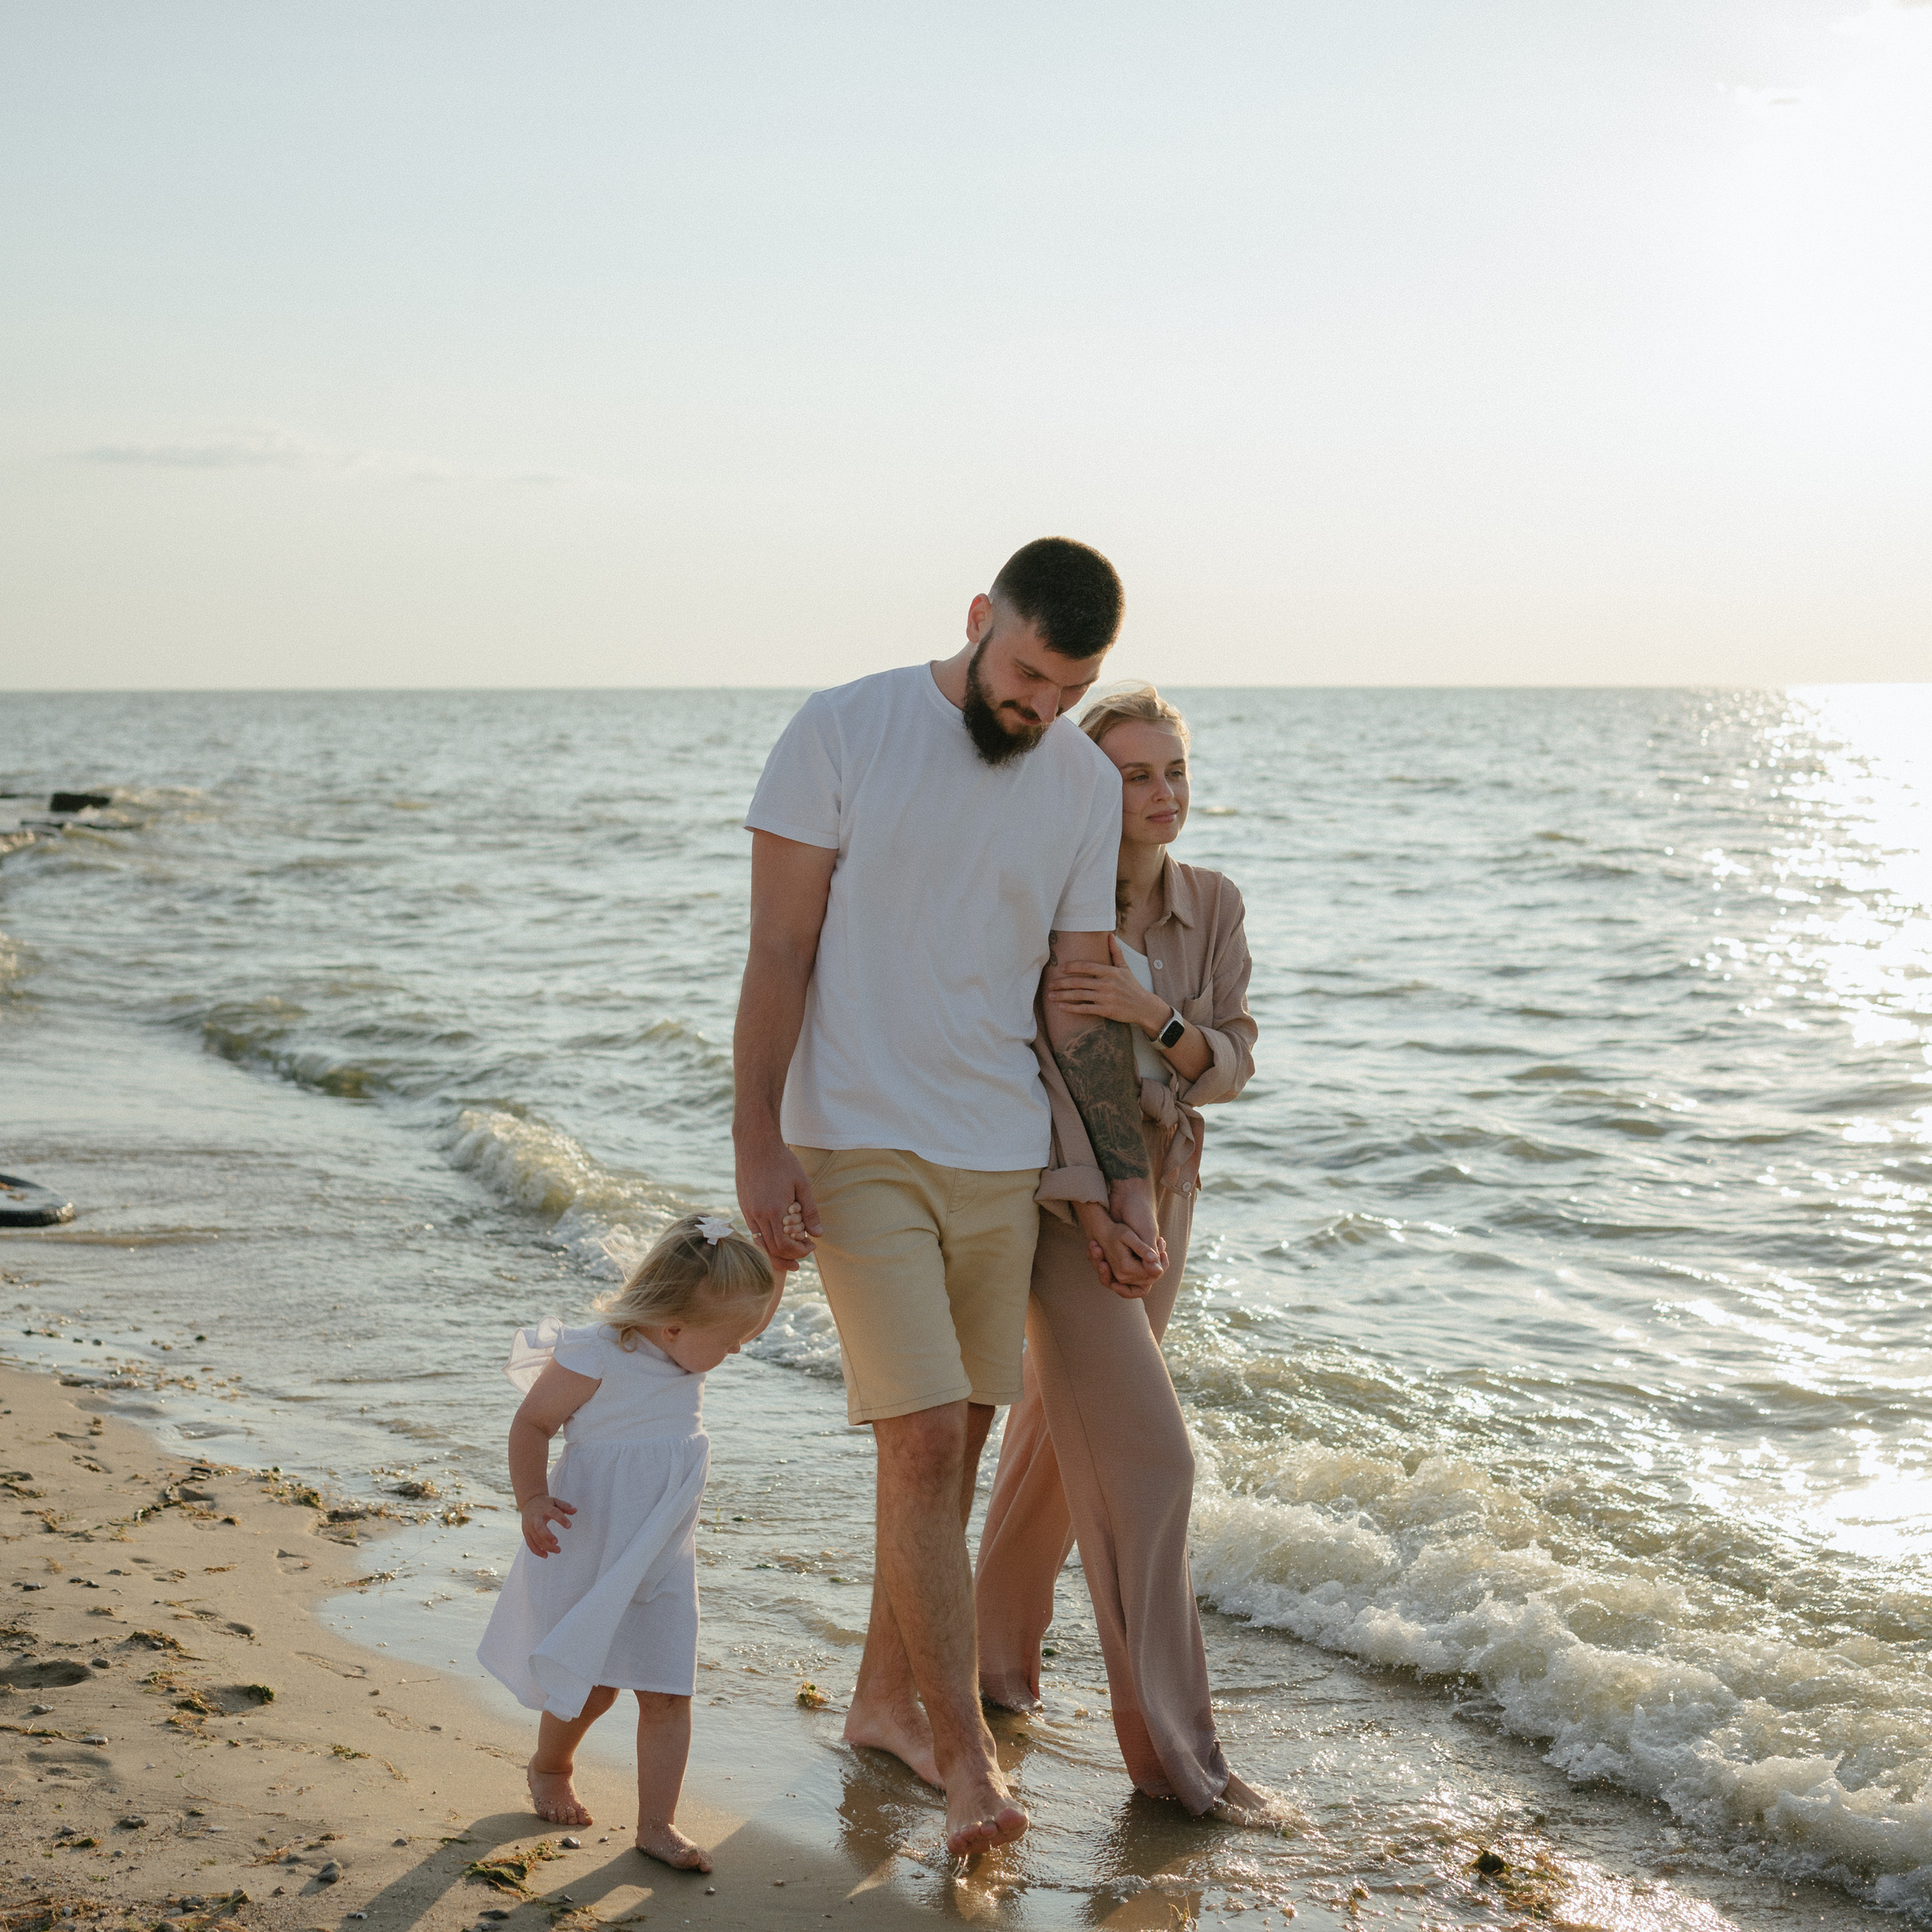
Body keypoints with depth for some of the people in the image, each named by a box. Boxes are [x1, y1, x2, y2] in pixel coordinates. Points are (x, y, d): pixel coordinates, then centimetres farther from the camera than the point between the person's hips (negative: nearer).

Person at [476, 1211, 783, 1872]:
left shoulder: (689, 1353, 0)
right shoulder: (594, 1359, -22)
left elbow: (759, 1309, 13)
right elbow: (531, 1425, -14)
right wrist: (533, 1500, -25)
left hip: (663, 1559, 6)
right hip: (588, 1553, -6)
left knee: (669, 1693, 0)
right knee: (589, 1685, 10)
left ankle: (657, 1823, 8)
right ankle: (550, 1767, 40)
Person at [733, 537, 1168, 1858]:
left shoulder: (1087, 784, 4)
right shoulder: (843, 734, -9)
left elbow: (1082, 1000, 8)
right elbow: (777, 954, -8)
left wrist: (1129, 1182, 6)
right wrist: (758, 1145, -13)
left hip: (1005, 1157, 5)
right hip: (858, 1149, -5)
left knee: (956, 1441, 12)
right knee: (922, 1441, -11)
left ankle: (885, 1700, 29)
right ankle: (966, 1756, -4)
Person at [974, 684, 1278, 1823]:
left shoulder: (1212, 904, 1)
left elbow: (1232, 1063, -3)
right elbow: (1042, 1052, -17)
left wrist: (1154, 1016, -23)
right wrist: (1090, 1203, -22)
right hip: (1055, 1187, -6)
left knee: (1068, 1434, 17)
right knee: (1144, 1451, -13)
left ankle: (1000, 1651, 37)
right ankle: (1173, 1743, -8)